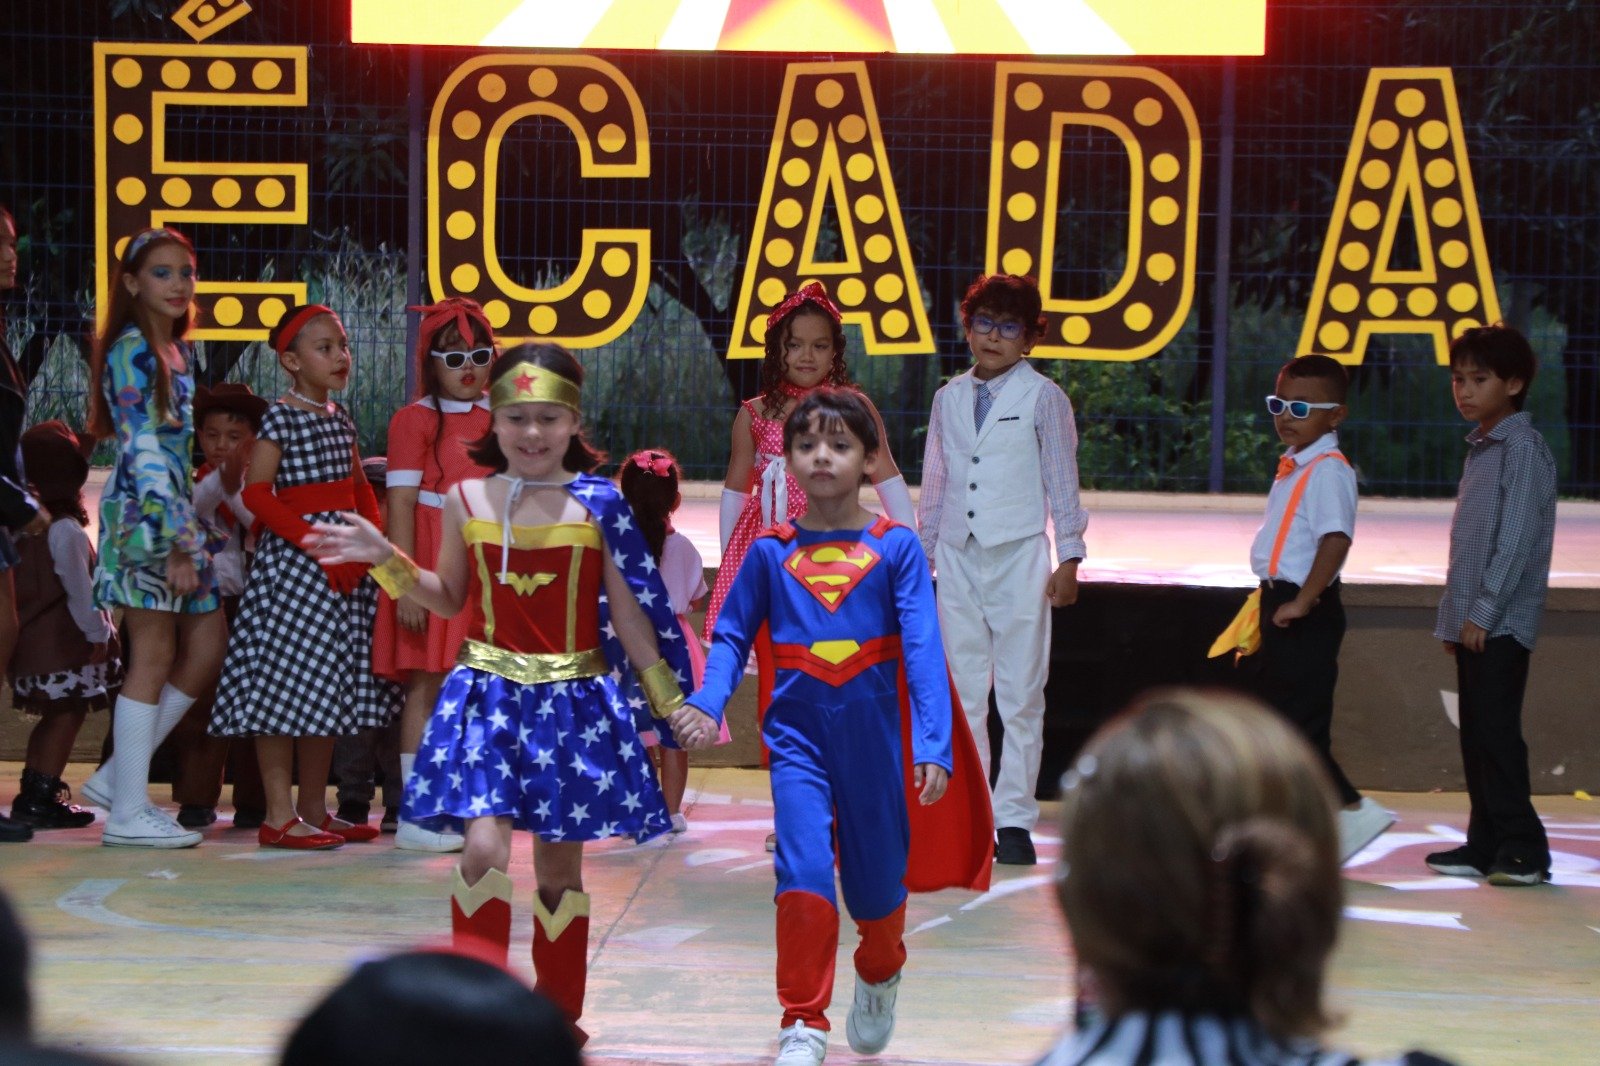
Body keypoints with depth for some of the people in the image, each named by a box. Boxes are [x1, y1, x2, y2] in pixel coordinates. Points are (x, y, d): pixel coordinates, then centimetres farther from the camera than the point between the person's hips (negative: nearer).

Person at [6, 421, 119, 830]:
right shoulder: (64, 529, -17)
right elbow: (78, 587, -16)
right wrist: (97, 632, -9)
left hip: (30, 638, 8)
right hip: (62, 640, -8)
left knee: (56, 715, 17)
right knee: (68, 714, -1)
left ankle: (33, 793, 19)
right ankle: (42, 798, -4)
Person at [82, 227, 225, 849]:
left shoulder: (177, 352, 16)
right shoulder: (132, 351, -10)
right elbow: (144, 450, -17)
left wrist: (189, 531, 15)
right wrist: (175, 540, -21)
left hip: (178, 512, 9)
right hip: (145, 516, -9)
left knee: (208, 648, 8)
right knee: (154, 657, -7)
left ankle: (117, 776, 13)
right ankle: (129, 810, -1)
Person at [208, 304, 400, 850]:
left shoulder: (339, 417, 14)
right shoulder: (280, 416, -8)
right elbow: (257, 493, -15)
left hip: (347, 564, 8)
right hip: (293, 560, -8)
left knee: (332, 684, 10)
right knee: (286, 682, -6)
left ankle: (315, 809, 18)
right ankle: (279, 815, -4)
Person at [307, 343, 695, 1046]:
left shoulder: (597, 505, -4)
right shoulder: (467, 500, 2)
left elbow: (629, 614, 1)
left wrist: (670, 702, 2)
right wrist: (386, 560, 2)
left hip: (571, 701, -1)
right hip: (488, 695, 1)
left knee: (558, 866, 8)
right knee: (485, 849, -15)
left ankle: (557, 1013, 24)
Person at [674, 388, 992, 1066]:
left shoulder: (895, 547, -3)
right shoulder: (771, 552, 1)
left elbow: (923, 648, -8)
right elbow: (731, 637, 7)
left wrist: (934, 743, -16)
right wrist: (706, 704, -11)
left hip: (873, 734, 0)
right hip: (798, 735, 0)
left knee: (876, 878, 13)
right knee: (804, 874, -14)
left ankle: (879, 975, 45)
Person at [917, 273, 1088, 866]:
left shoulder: (1043, 398, 0)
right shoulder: (949, 398, 11)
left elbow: (1062, 481, 1)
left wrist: (1068, 558, -3)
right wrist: (920, 554, 15)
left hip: (1018, 556, -4)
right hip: (957, 555, 4)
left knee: (1020, 697, -2)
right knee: (962, 694, 6)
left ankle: (1014, 821, 2)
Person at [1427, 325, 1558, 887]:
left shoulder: (1523, 446, -10)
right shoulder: (1479, 448, 18)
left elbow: (1517, 538, -17)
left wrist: (1484, 611, -19)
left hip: (1502, 622, -9)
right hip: (1472, 622, 9)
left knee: (1496, 730, -11)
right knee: (1475, 734, 10)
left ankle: (1523, 848, -9)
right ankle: (1485, 844, 15)